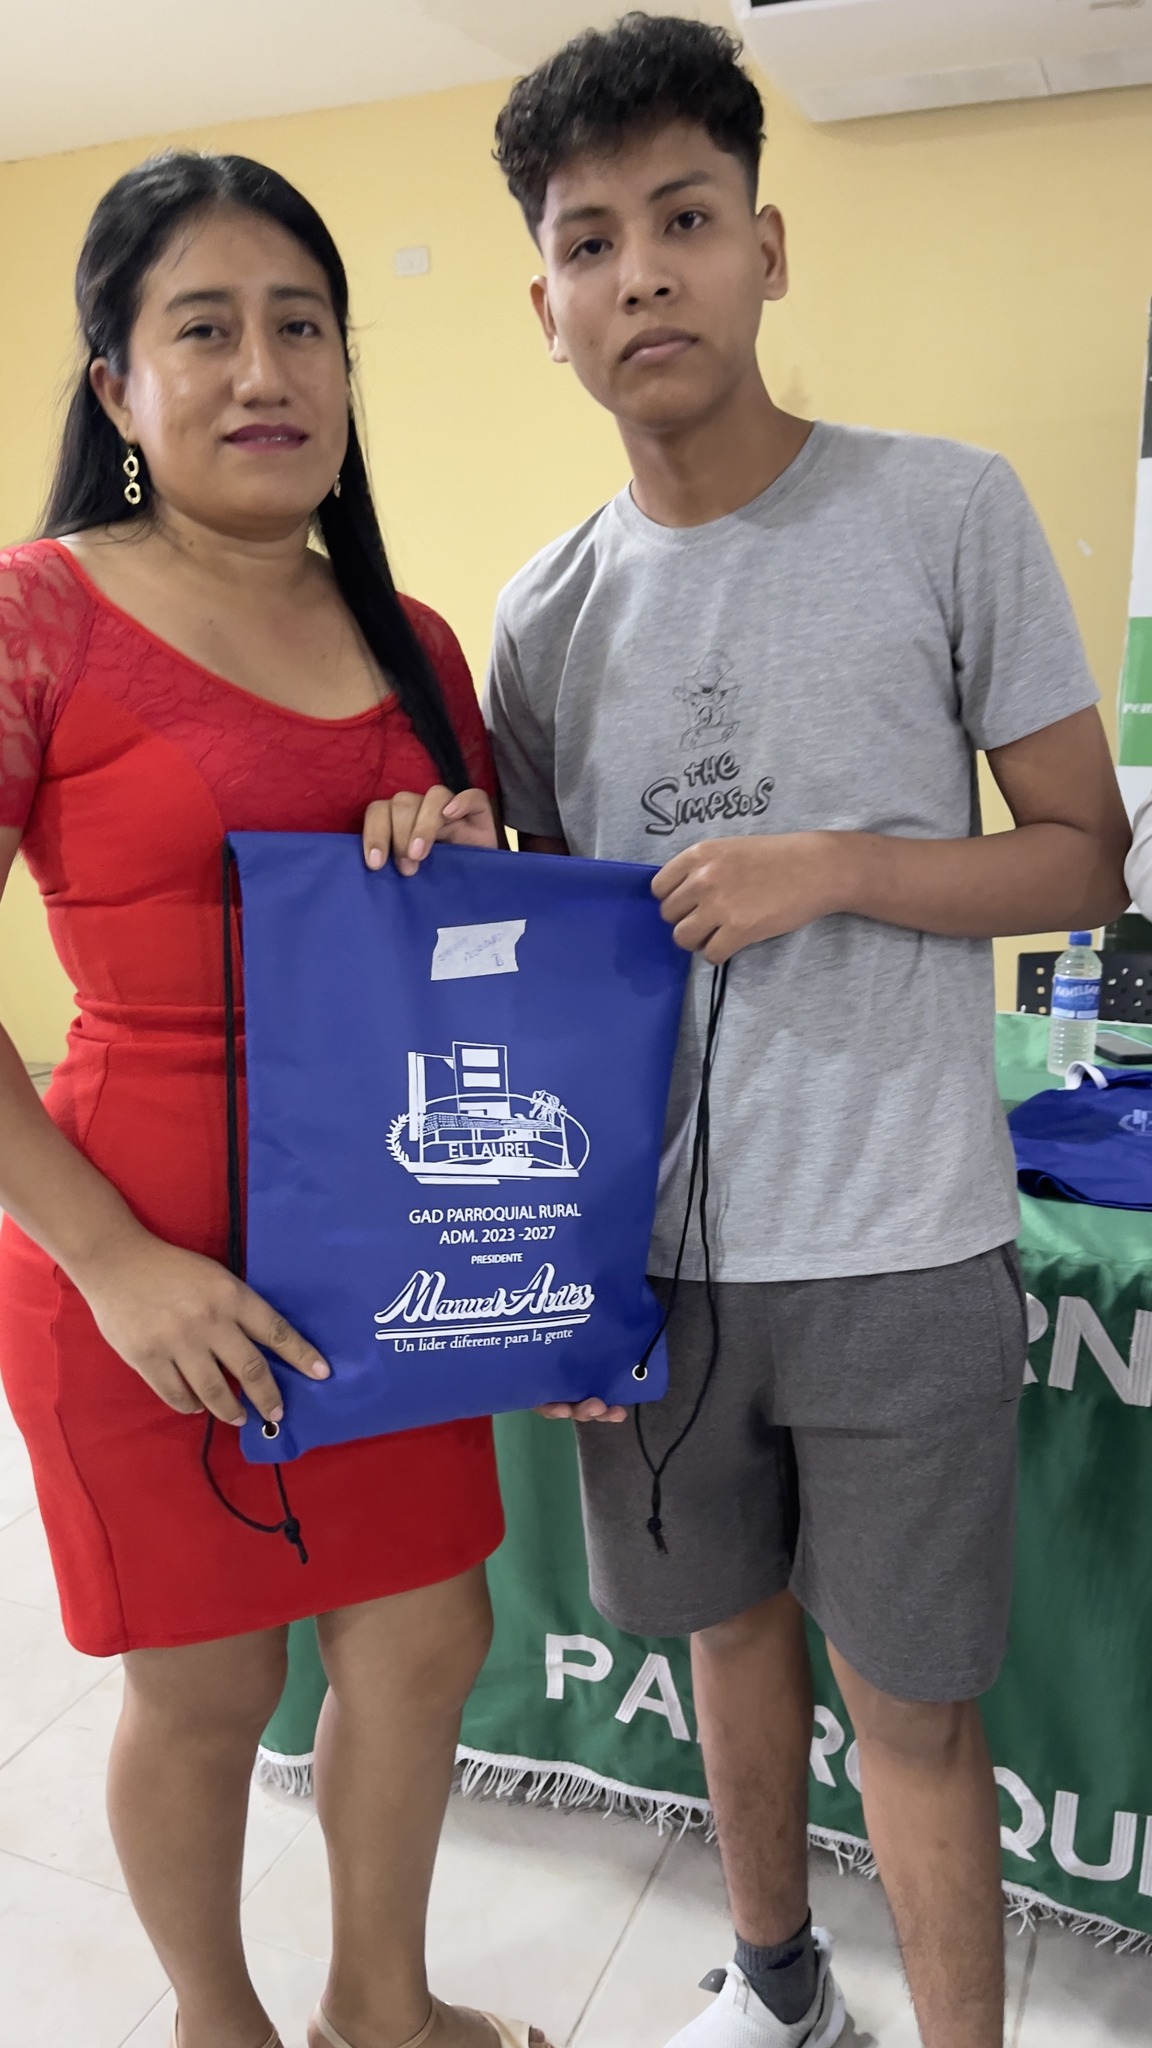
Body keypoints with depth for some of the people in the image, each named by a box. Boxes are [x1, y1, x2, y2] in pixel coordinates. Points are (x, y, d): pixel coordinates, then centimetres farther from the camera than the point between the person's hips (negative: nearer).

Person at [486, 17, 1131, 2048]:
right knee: (733, 1627, 21)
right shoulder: (544, 617, 4)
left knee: (912, 1703, 7)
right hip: (650, 1250, 4)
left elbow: (1087, 862, -2)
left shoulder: (948, 513, -6)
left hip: (897, 1250, -3)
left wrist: (837, 864, -19)